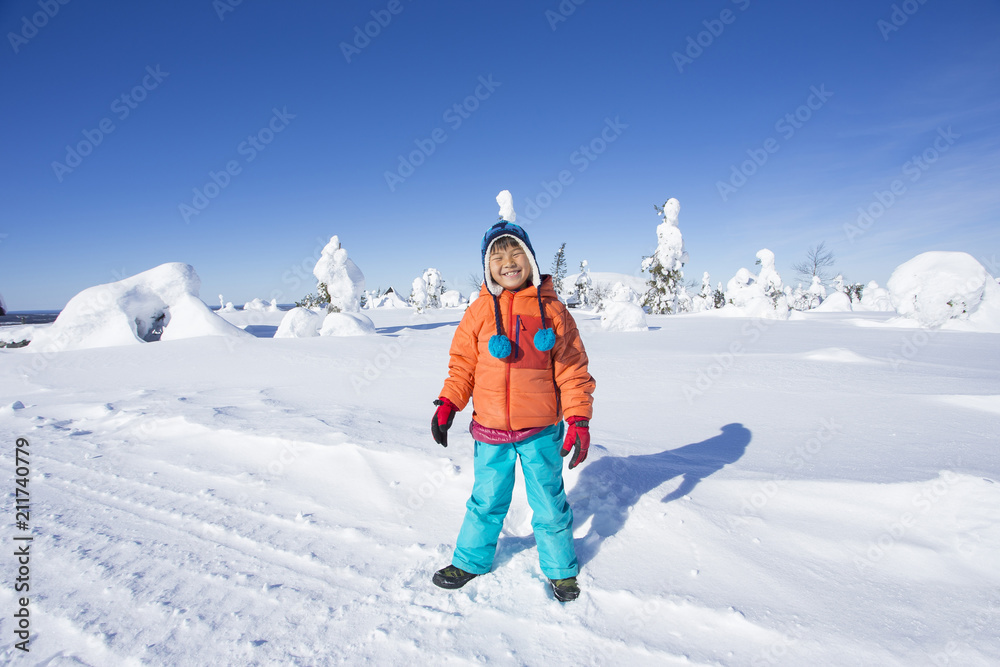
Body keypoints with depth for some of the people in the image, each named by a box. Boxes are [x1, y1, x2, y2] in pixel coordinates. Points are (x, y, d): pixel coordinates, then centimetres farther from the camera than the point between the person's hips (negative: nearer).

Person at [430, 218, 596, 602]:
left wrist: (579, 419, -7)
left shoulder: (551, 308, -4)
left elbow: (572, 367, -2)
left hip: (541, 429, -1)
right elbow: (463, 363, 4)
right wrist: (447, 404, -8)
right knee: (487, 501, 16)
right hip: (490, 428, 1)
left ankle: (560, 569, 37)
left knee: (549, 502, 14)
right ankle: (471, 560, 40)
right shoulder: (480, 310, -2)